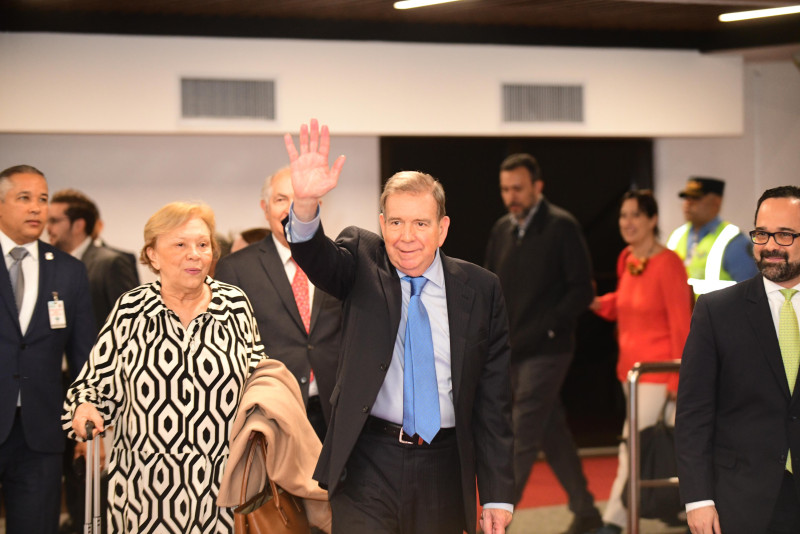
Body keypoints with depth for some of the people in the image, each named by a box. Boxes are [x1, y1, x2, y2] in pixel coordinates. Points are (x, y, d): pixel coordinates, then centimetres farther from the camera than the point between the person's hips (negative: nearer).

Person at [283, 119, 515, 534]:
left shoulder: (480, 290, 3)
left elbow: (492, 399, 3)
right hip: (367, 464, -1)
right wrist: (305, 203, -44)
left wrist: (497, 494, 0)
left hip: (444, 468, 1)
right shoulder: (362, 261, 2)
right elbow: (319, 259, -22)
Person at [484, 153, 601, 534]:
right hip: (513, 352, 7)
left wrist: (544, 329, -16)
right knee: (552, 432, 14)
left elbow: (581, 291, -10)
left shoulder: (562, 227, -8)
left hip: (546, 350, -7)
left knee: (521, 438, -10)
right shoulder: (502, 230, 10)